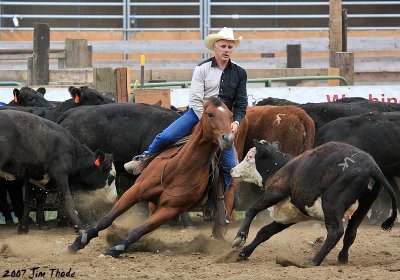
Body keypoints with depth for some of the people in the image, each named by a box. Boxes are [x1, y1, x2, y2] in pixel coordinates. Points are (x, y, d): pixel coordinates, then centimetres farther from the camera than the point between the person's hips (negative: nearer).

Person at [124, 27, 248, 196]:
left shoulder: (239, 73, 6)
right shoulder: (203, 68, -2)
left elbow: (241, 103, 8)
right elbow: (195, 100, -7)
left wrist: (236, 122, -11)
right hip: (198, 113, -2)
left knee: (229, 166, -5)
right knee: (165, 137, -18)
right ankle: (145, 159, 8)